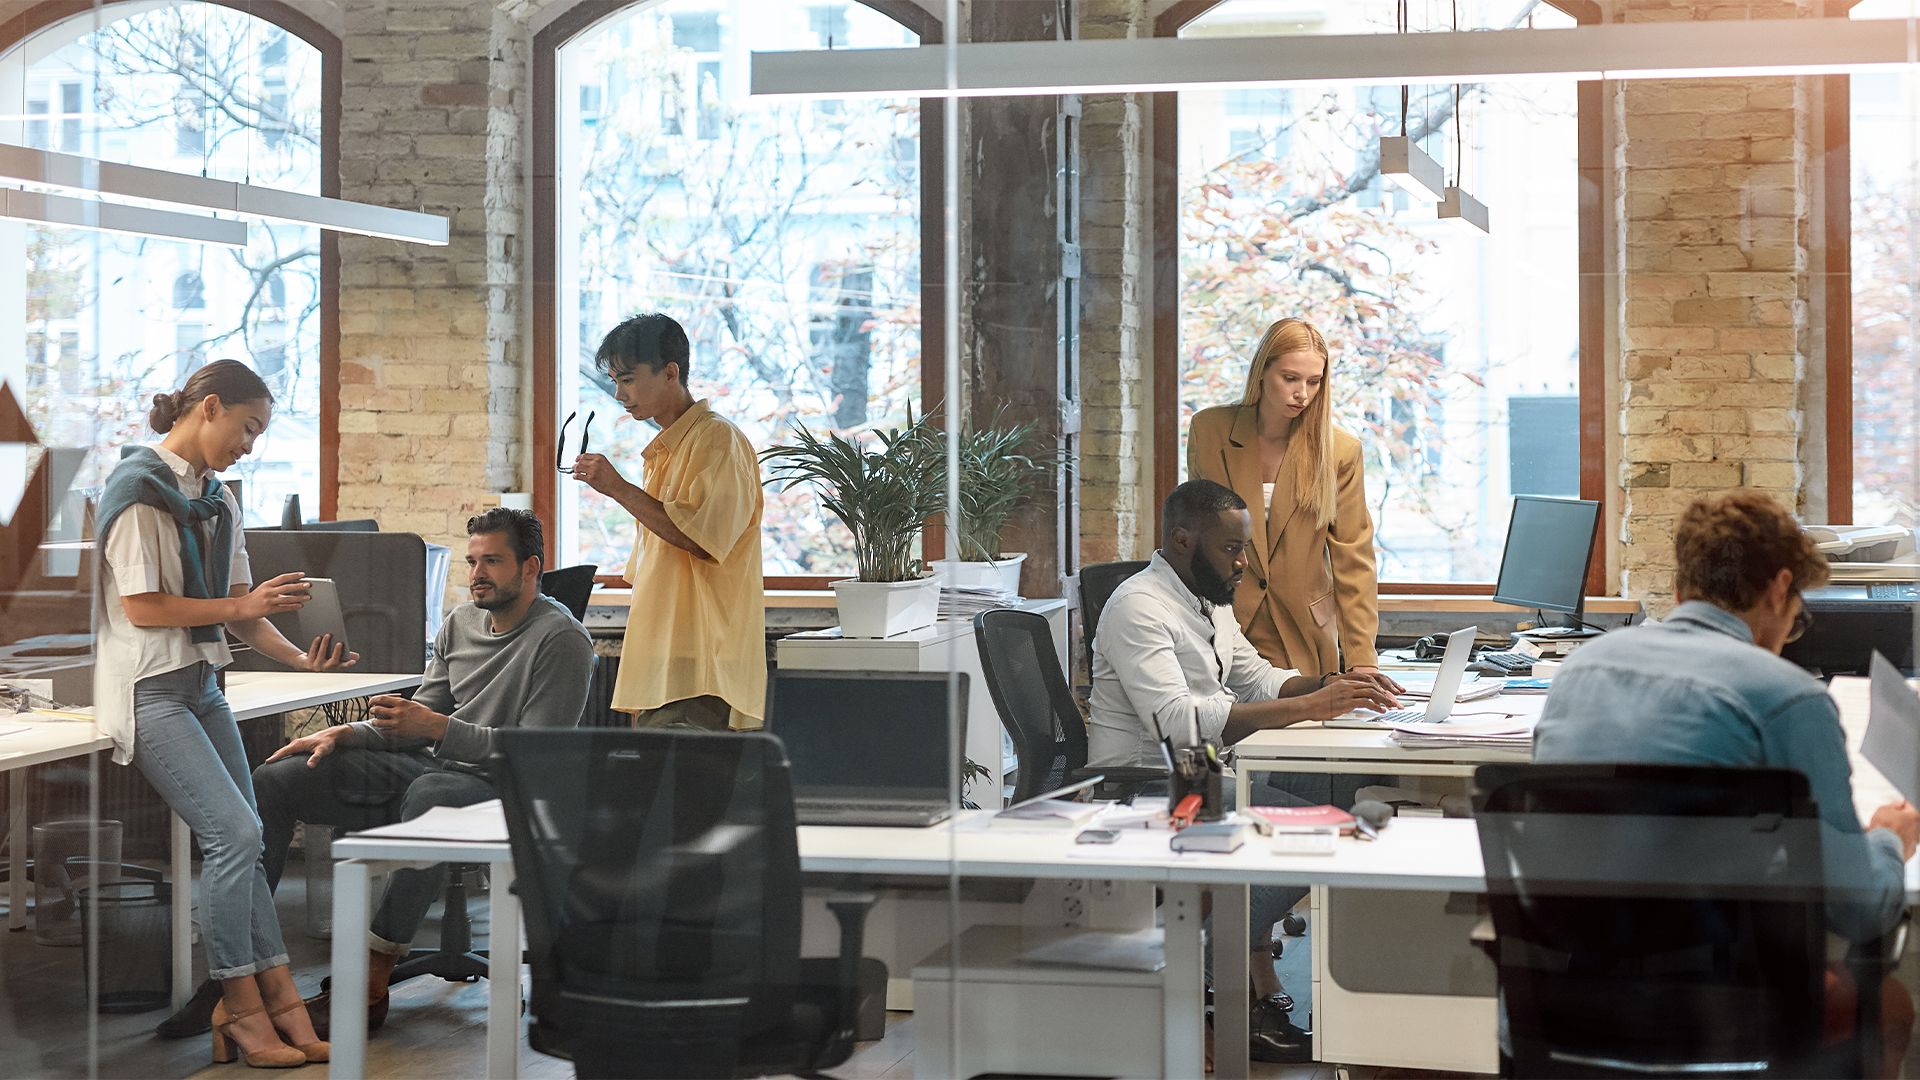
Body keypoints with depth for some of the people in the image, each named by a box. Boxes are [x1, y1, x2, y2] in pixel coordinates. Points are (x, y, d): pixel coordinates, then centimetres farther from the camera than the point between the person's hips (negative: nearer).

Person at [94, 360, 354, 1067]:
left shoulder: (217, 499, 15)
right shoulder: (140, 486, -10)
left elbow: (240, 611, 14)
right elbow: (141, 608, -15)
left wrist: (300, 658, -2)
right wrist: (242, 607, -14)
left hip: (200, 685, 8)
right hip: (146, 689, -8)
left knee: (242, 839, 1)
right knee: (234, 831, -16)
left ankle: (279, 1003, 2)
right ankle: (242, 1004, -5)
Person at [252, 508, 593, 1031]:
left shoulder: (562, 640, -9)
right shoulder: (461, 621, 15)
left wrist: (438, 727, -22)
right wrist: (346, 734, 2)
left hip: (501, 787, -8)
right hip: (428, 767, 8)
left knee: (429, 794, -44)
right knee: (272, 781, -7)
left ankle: (374, 973, -35)